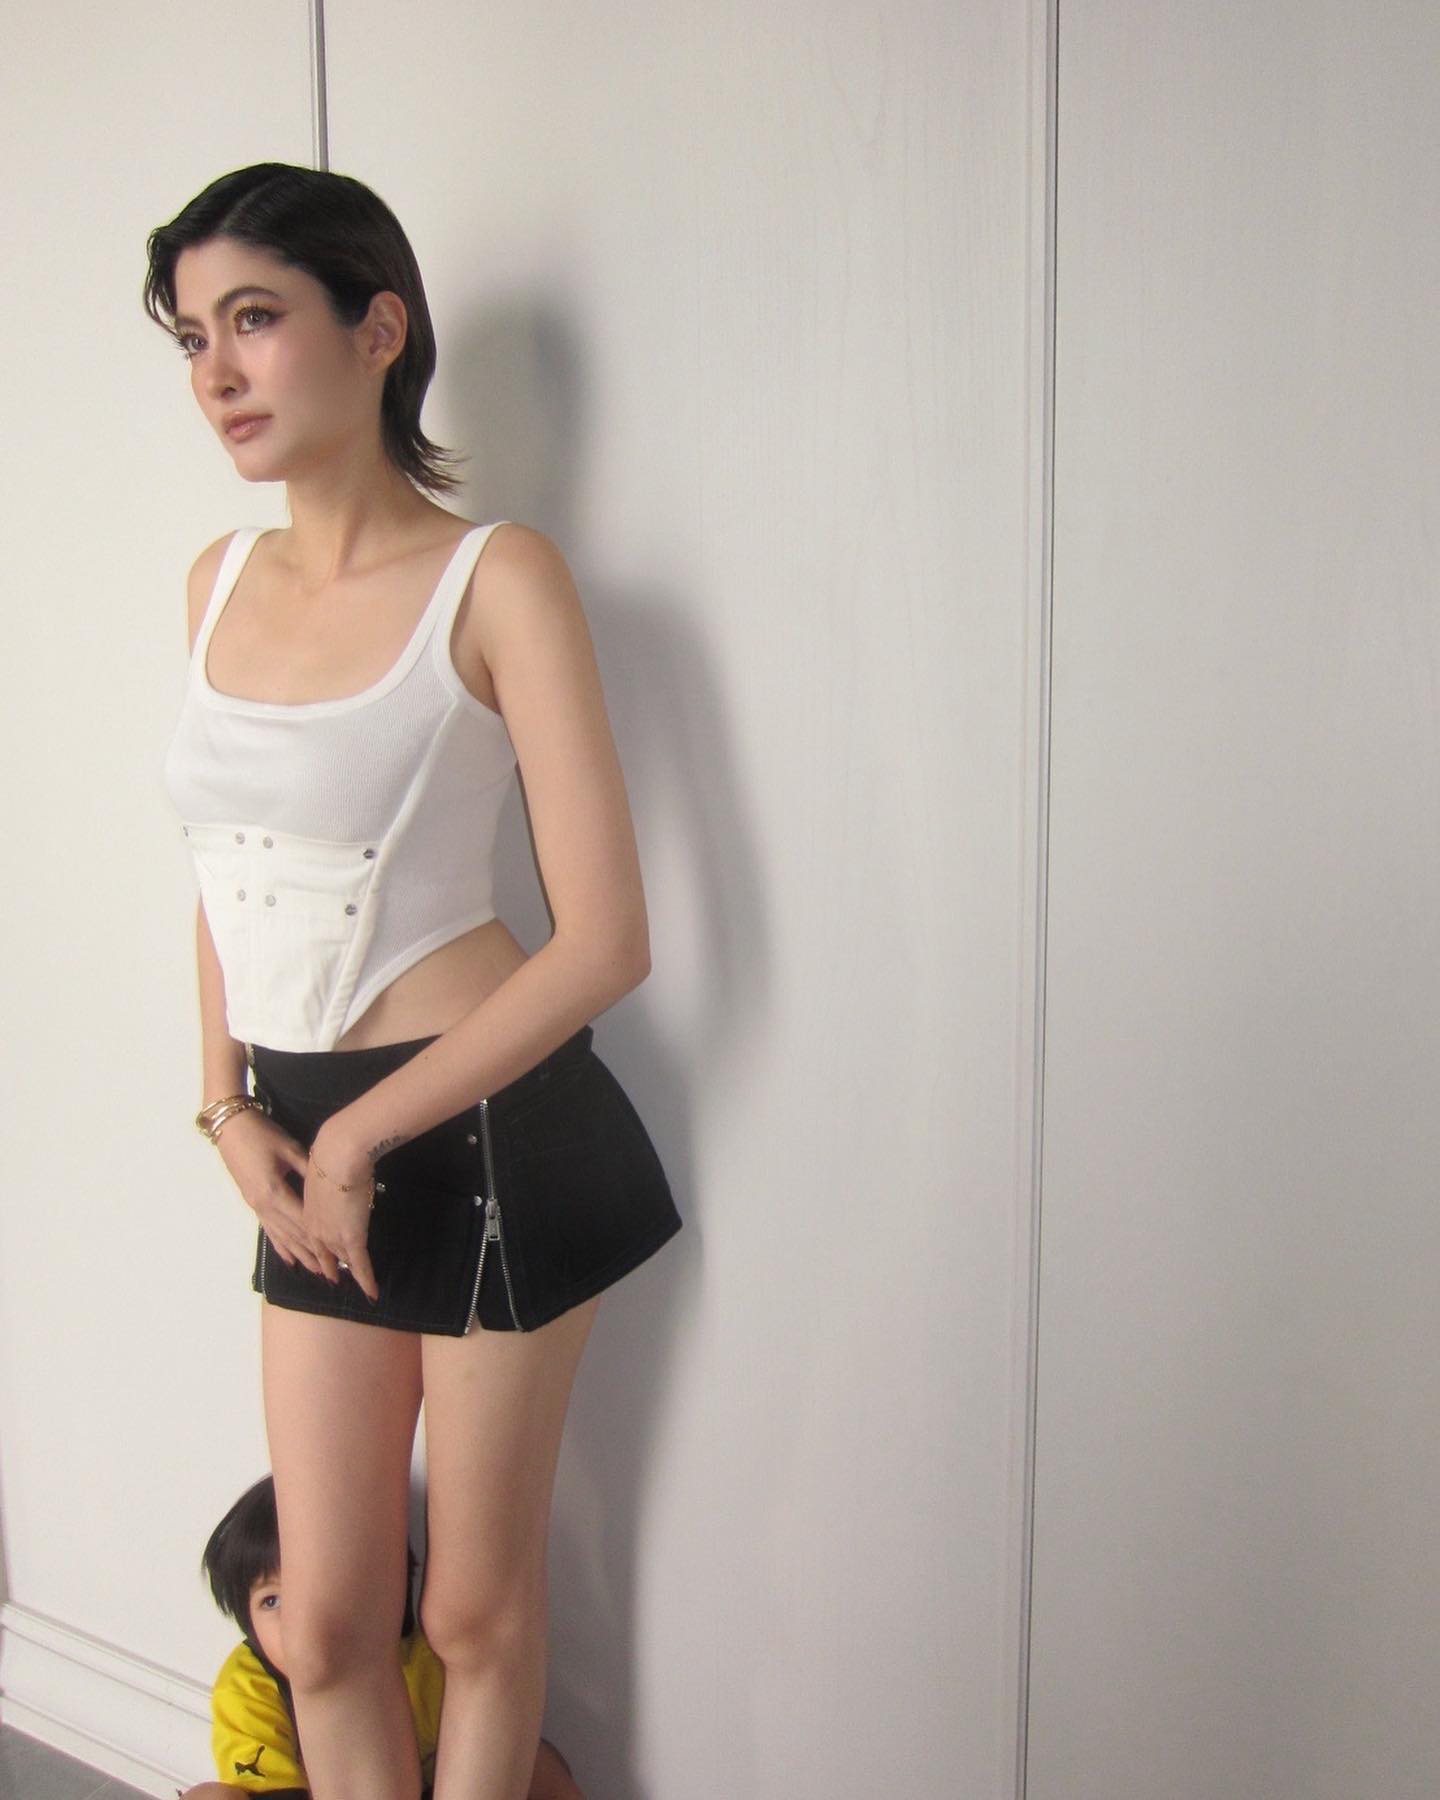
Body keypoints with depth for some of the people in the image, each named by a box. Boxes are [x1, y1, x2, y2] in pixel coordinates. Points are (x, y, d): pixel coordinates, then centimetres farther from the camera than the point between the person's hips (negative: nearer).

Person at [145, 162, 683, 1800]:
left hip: (487, 1129, -5)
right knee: (324, 1627, 14)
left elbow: (605, 940, -17)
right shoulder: (220, 580, 7)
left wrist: (362, 1132, -12)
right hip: (305, 1143, 6)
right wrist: (231, 1108, 5)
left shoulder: (496, 578, -13)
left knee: (475, 1609, 13)